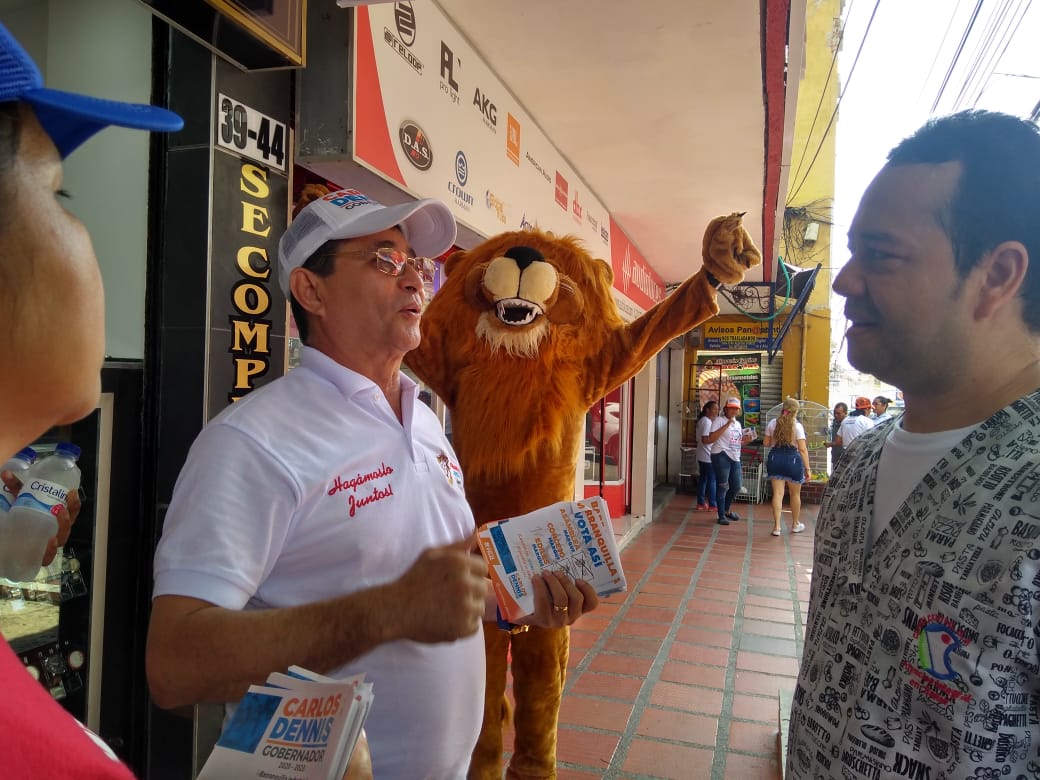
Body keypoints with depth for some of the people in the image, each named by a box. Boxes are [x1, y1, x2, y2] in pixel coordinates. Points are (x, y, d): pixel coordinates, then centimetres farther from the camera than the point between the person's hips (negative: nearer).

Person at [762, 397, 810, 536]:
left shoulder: (772, 423, 3)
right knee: (795, 494, 16)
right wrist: (807, 468, -6)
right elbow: (802, 449, -10)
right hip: (792, 458, -2)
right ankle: (795, 525, 31)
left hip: (775, 458, 2)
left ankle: (777, 526, 0)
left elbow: (766, 443, 9)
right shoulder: (797, 426, -7)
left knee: (778, 493, 4)